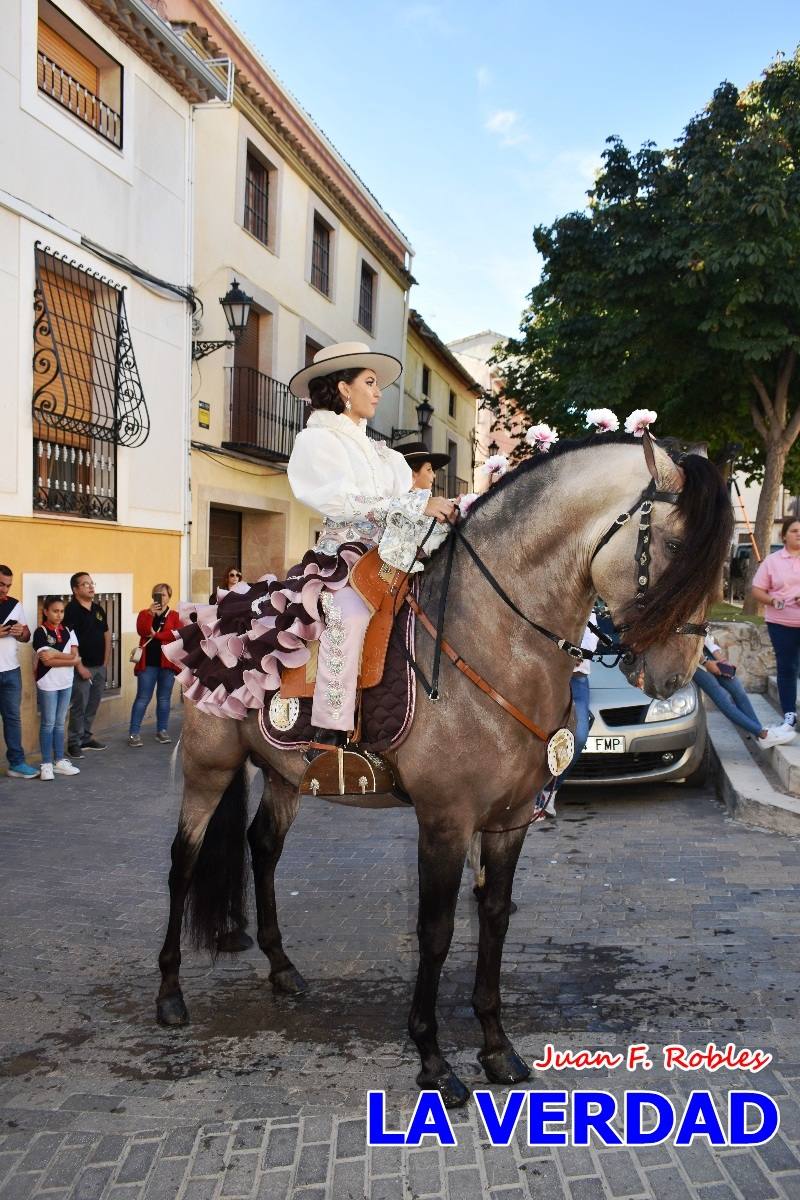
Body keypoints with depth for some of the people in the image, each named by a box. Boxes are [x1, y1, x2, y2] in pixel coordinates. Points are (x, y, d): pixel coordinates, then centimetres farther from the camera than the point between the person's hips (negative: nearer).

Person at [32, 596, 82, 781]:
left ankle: (60, 761, 17)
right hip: (47, 684, -5)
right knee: (48, 724, 0)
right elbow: (47, 660, -17)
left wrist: (54, 655, -13)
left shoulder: (68, 631, 7)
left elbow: (76, 658, -2)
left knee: (60, 723, 11)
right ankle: (46, 764, 6)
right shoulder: (41, 632, -8)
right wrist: (68, 658, -15)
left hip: (66, 683, 5)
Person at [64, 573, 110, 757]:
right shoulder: (72, 610, -12)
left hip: (100, 666, 7)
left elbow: (106, 634, 18)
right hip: (83, 666, -7)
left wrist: (106, 661, 11)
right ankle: (75, 743, 5)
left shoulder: (98, 609, 11)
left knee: (93, 705, 13)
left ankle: (86, 737, 25)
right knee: (79, 706, -3)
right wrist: (80, 666, -19)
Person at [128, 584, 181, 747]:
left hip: (167, 662, 1)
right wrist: (150, 613, -20)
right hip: (148, 662, -1)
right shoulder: (145, 613, 7)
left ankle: (162, 731, 18)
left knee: (164, 698, 8)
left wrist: (156, 634, -14)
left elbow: (178, 634, -12)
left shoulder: (175, 616, 6)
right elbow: (142, 631, -12)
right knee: (143, 698, -3)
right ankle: (134, 733, 0)